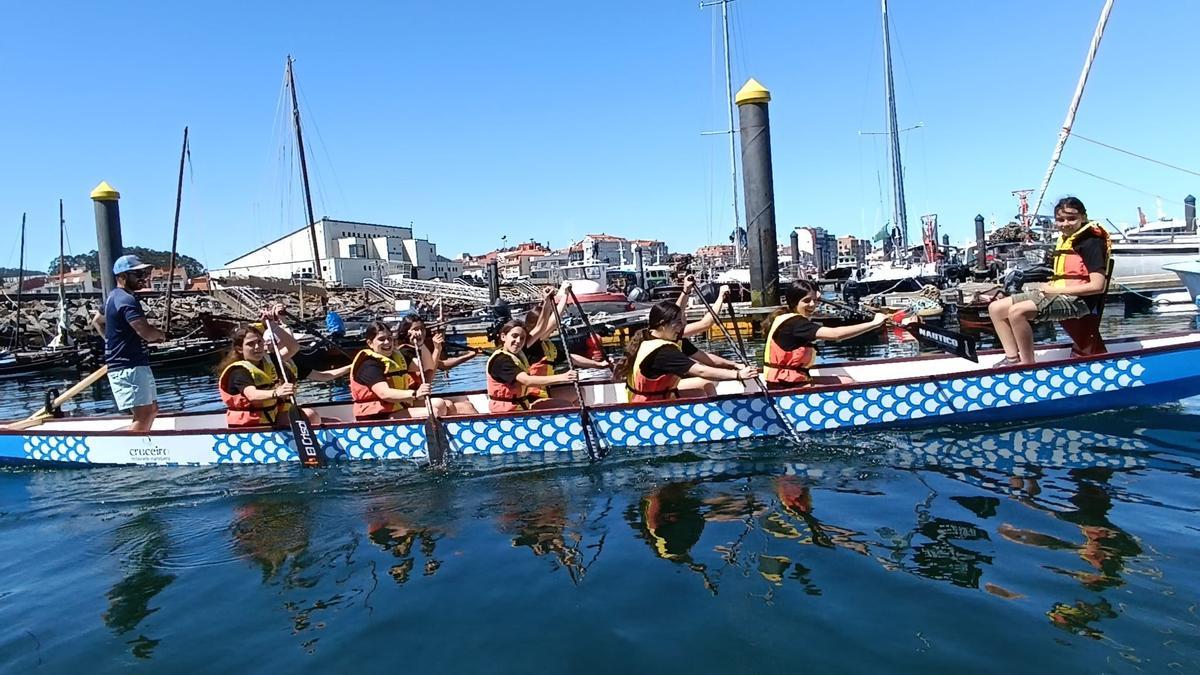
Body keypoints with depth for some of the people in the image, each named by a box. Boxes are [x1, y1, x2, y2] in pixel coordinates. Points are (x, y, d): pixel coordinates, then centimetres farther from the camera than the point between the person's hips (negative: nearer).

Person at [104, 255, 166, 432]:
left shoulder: (114, 297, 16)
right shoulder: (127, 300, -17)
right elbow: (147, 332, -29)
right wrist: (161, 335, -6)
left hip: (135, 365, 11)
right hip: (129, 367, -11)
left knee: (152, 409, 18)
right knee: (143, 416, -16)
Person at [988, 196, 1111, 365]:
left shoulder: (1092, 243, -10)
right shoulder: (1064, 239, 16)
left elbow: (1097, 286, -18)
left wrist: (1055, 290, -14)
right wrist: (1048, 287, -1)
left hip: (1077, 300, -9)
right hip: (1056, 294, 9)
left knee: (1017, 311, -30)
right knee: (995, 308, -1)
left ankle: (1028, 365, -20)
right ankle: (1012, 359, -3)